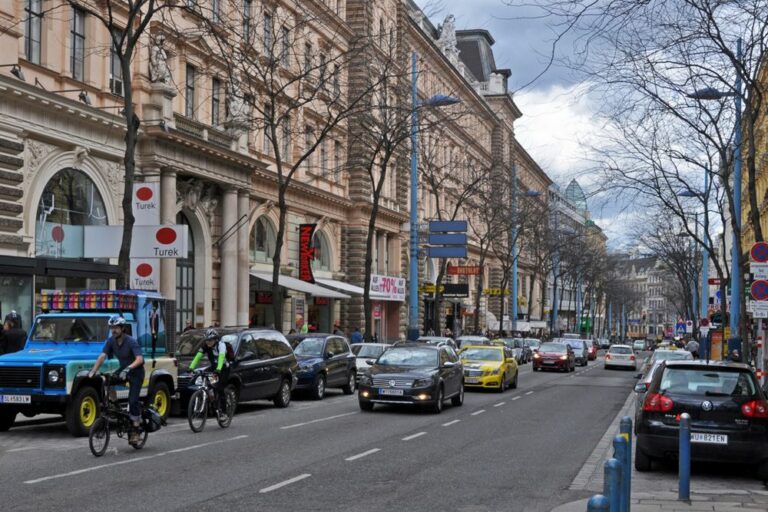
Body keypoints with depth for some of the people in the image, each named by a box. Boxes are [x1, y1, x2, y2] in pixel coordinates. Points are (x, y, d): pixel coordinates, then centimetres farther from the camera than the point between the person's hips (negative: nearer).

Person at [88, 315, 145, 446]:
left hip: (136, 372, -6)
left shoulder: (131, 342, -25)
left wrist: (128, 369, -51)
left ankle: (135, 431, -4)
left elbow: (139, 359, -37)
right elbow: (102, 356, -16)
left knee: (133, 401, -14)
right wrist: (93, 371, -29)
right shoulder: (111, 341, -9)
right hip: (123, 369, 6)